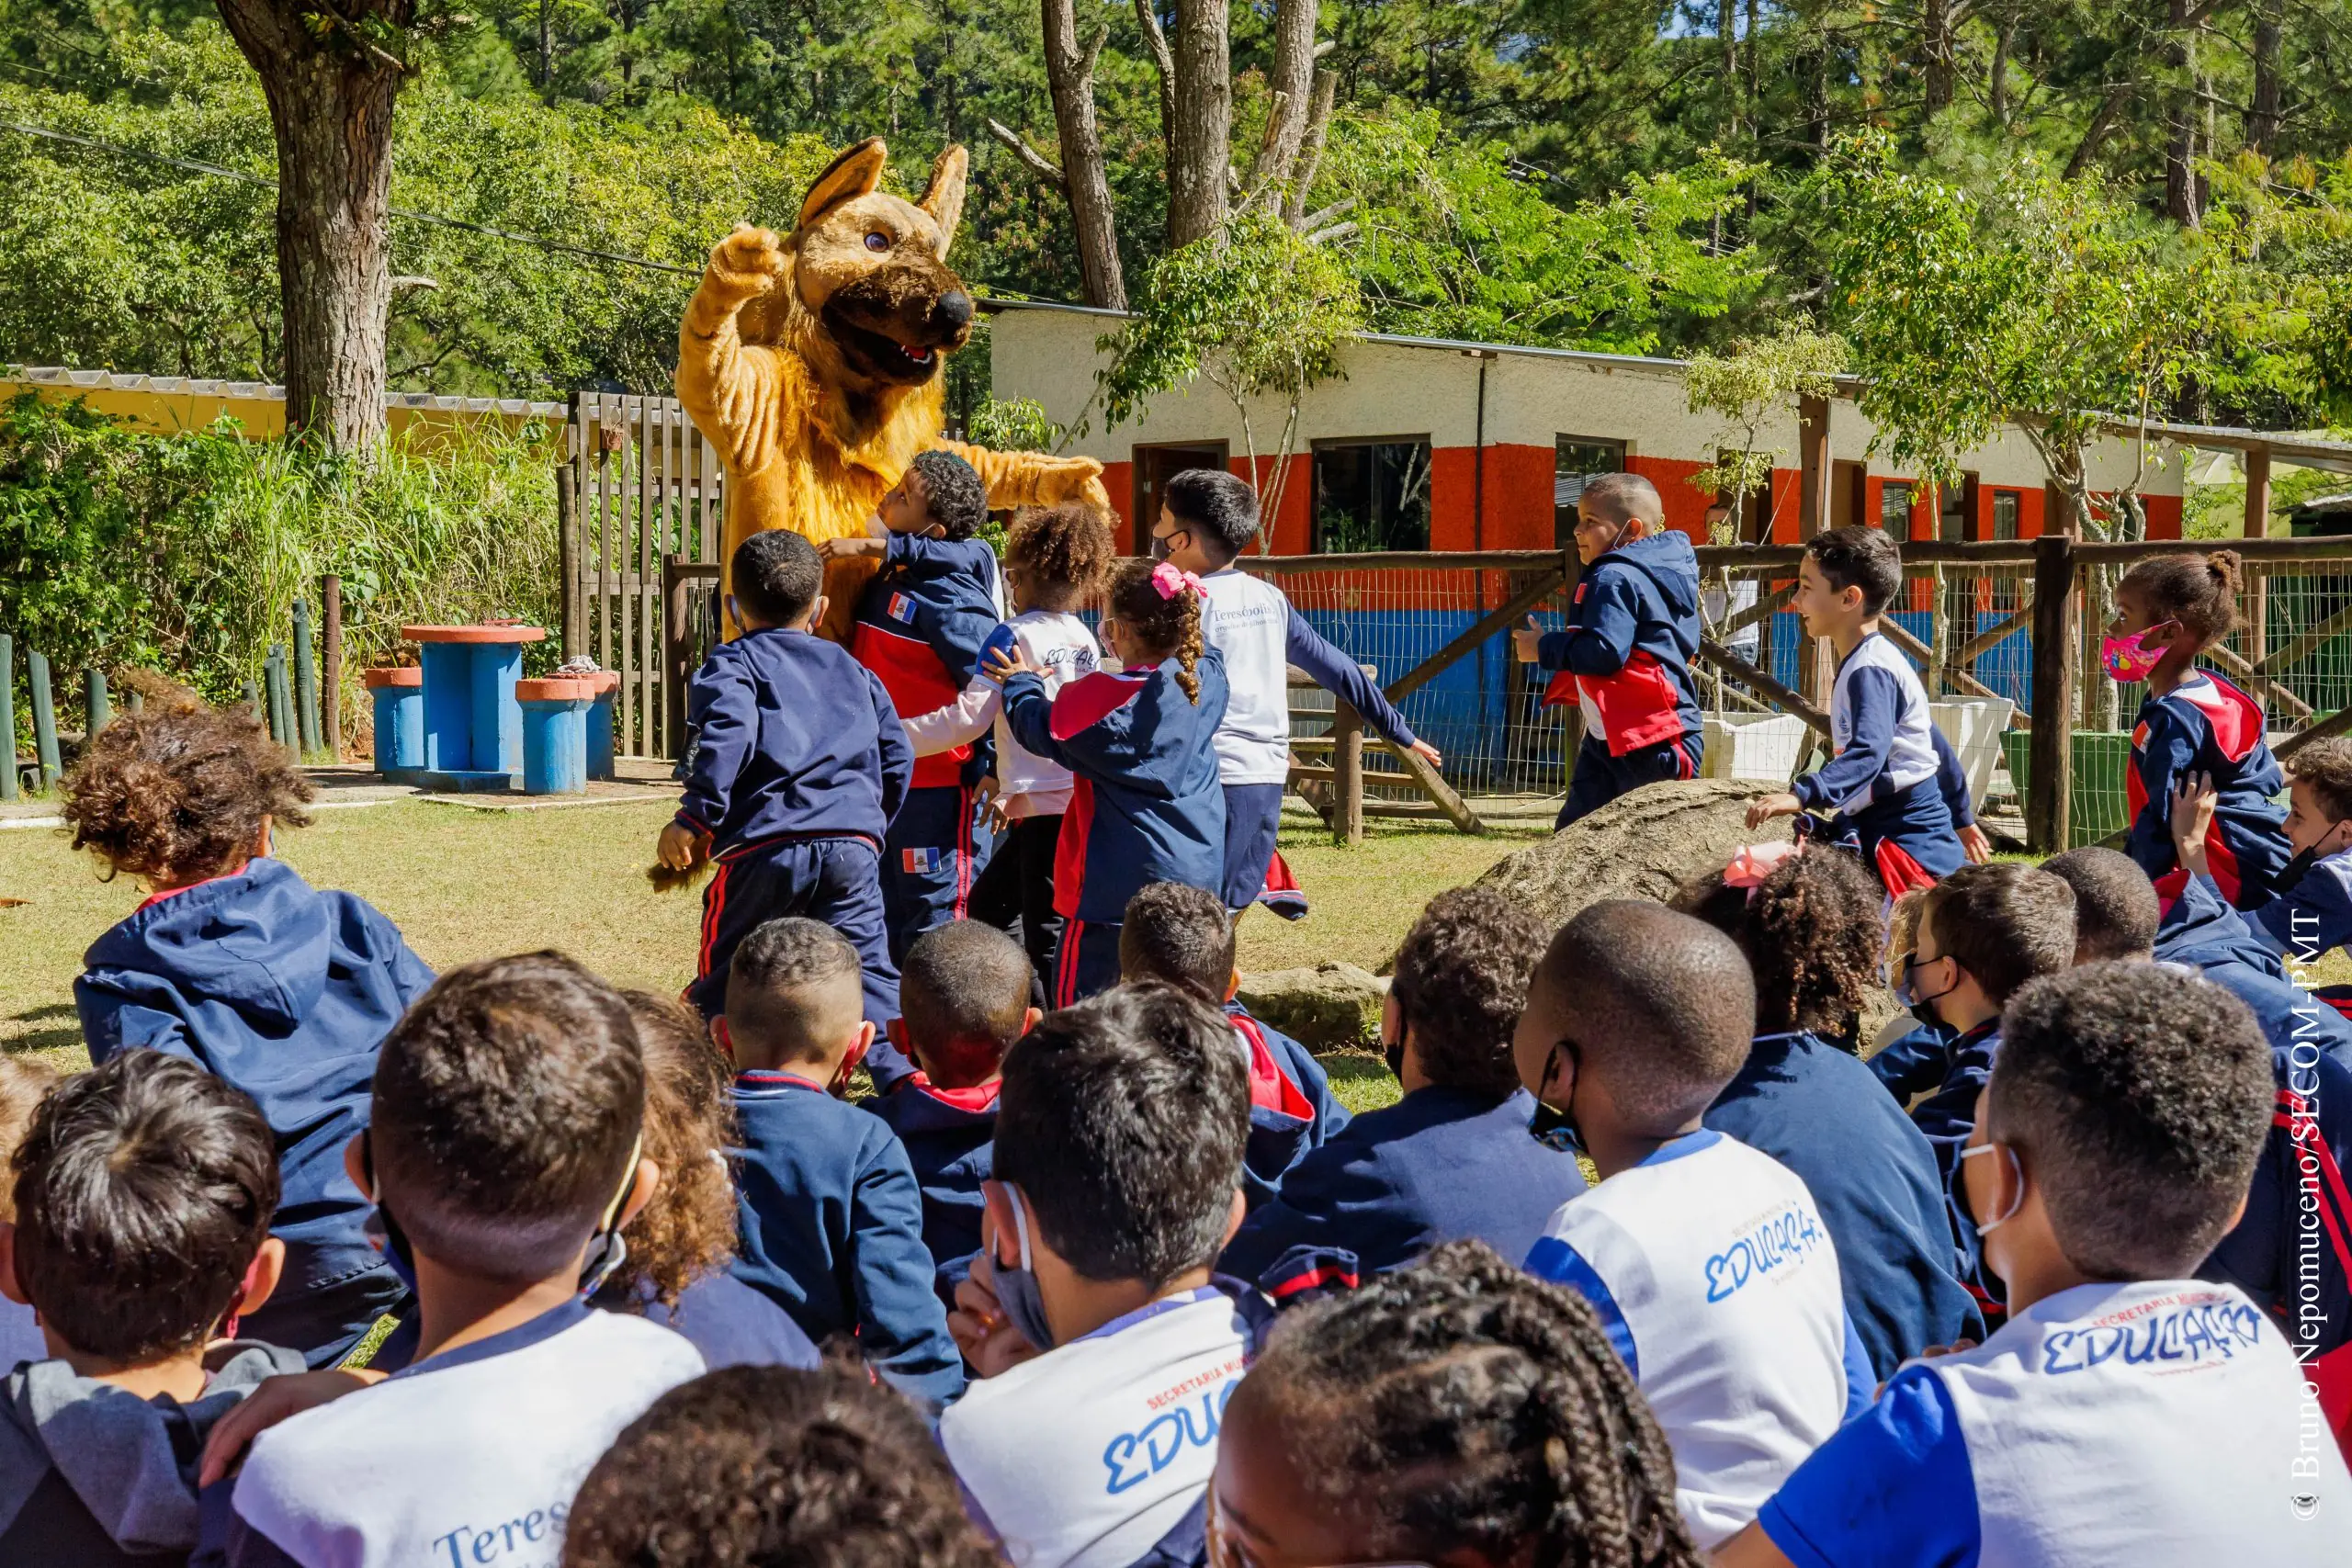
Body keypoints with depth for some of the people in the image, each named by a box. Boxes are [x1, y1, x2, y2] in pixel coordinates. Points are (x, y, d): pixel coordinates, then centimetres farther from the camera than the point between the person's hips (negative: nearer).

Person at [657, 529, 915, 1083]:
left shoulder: (733, 663, 10)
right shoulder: (851, 669, 24)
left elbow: (726, 732, -11)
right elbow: (897, 756, 22)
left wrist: (695, 818, -12)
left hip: (766, 846, -3)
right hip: (854, 844, 3)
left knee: (721, 977, 11)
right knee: (870, 970, 4)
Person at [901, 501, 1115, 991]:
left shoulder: (1014, 635, -10)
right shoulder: (1085, 640, 12)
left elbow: (968, 718, -16)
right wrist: (1008, 785, 27)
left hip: (1047, 810, -8)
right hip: (1079, 799, 8)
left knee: (1048, 935, -3)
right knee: (987, 902, 21)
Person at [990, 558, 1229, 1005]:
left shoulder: (1104, 697, -18)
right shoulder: (1209, 679, -2)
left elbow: (1042, 730, -2)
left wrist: (1021, 683, 15)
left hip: (1120, 883, -6)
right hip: (1200, 876, 7)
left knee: (1077, 1003, 3)